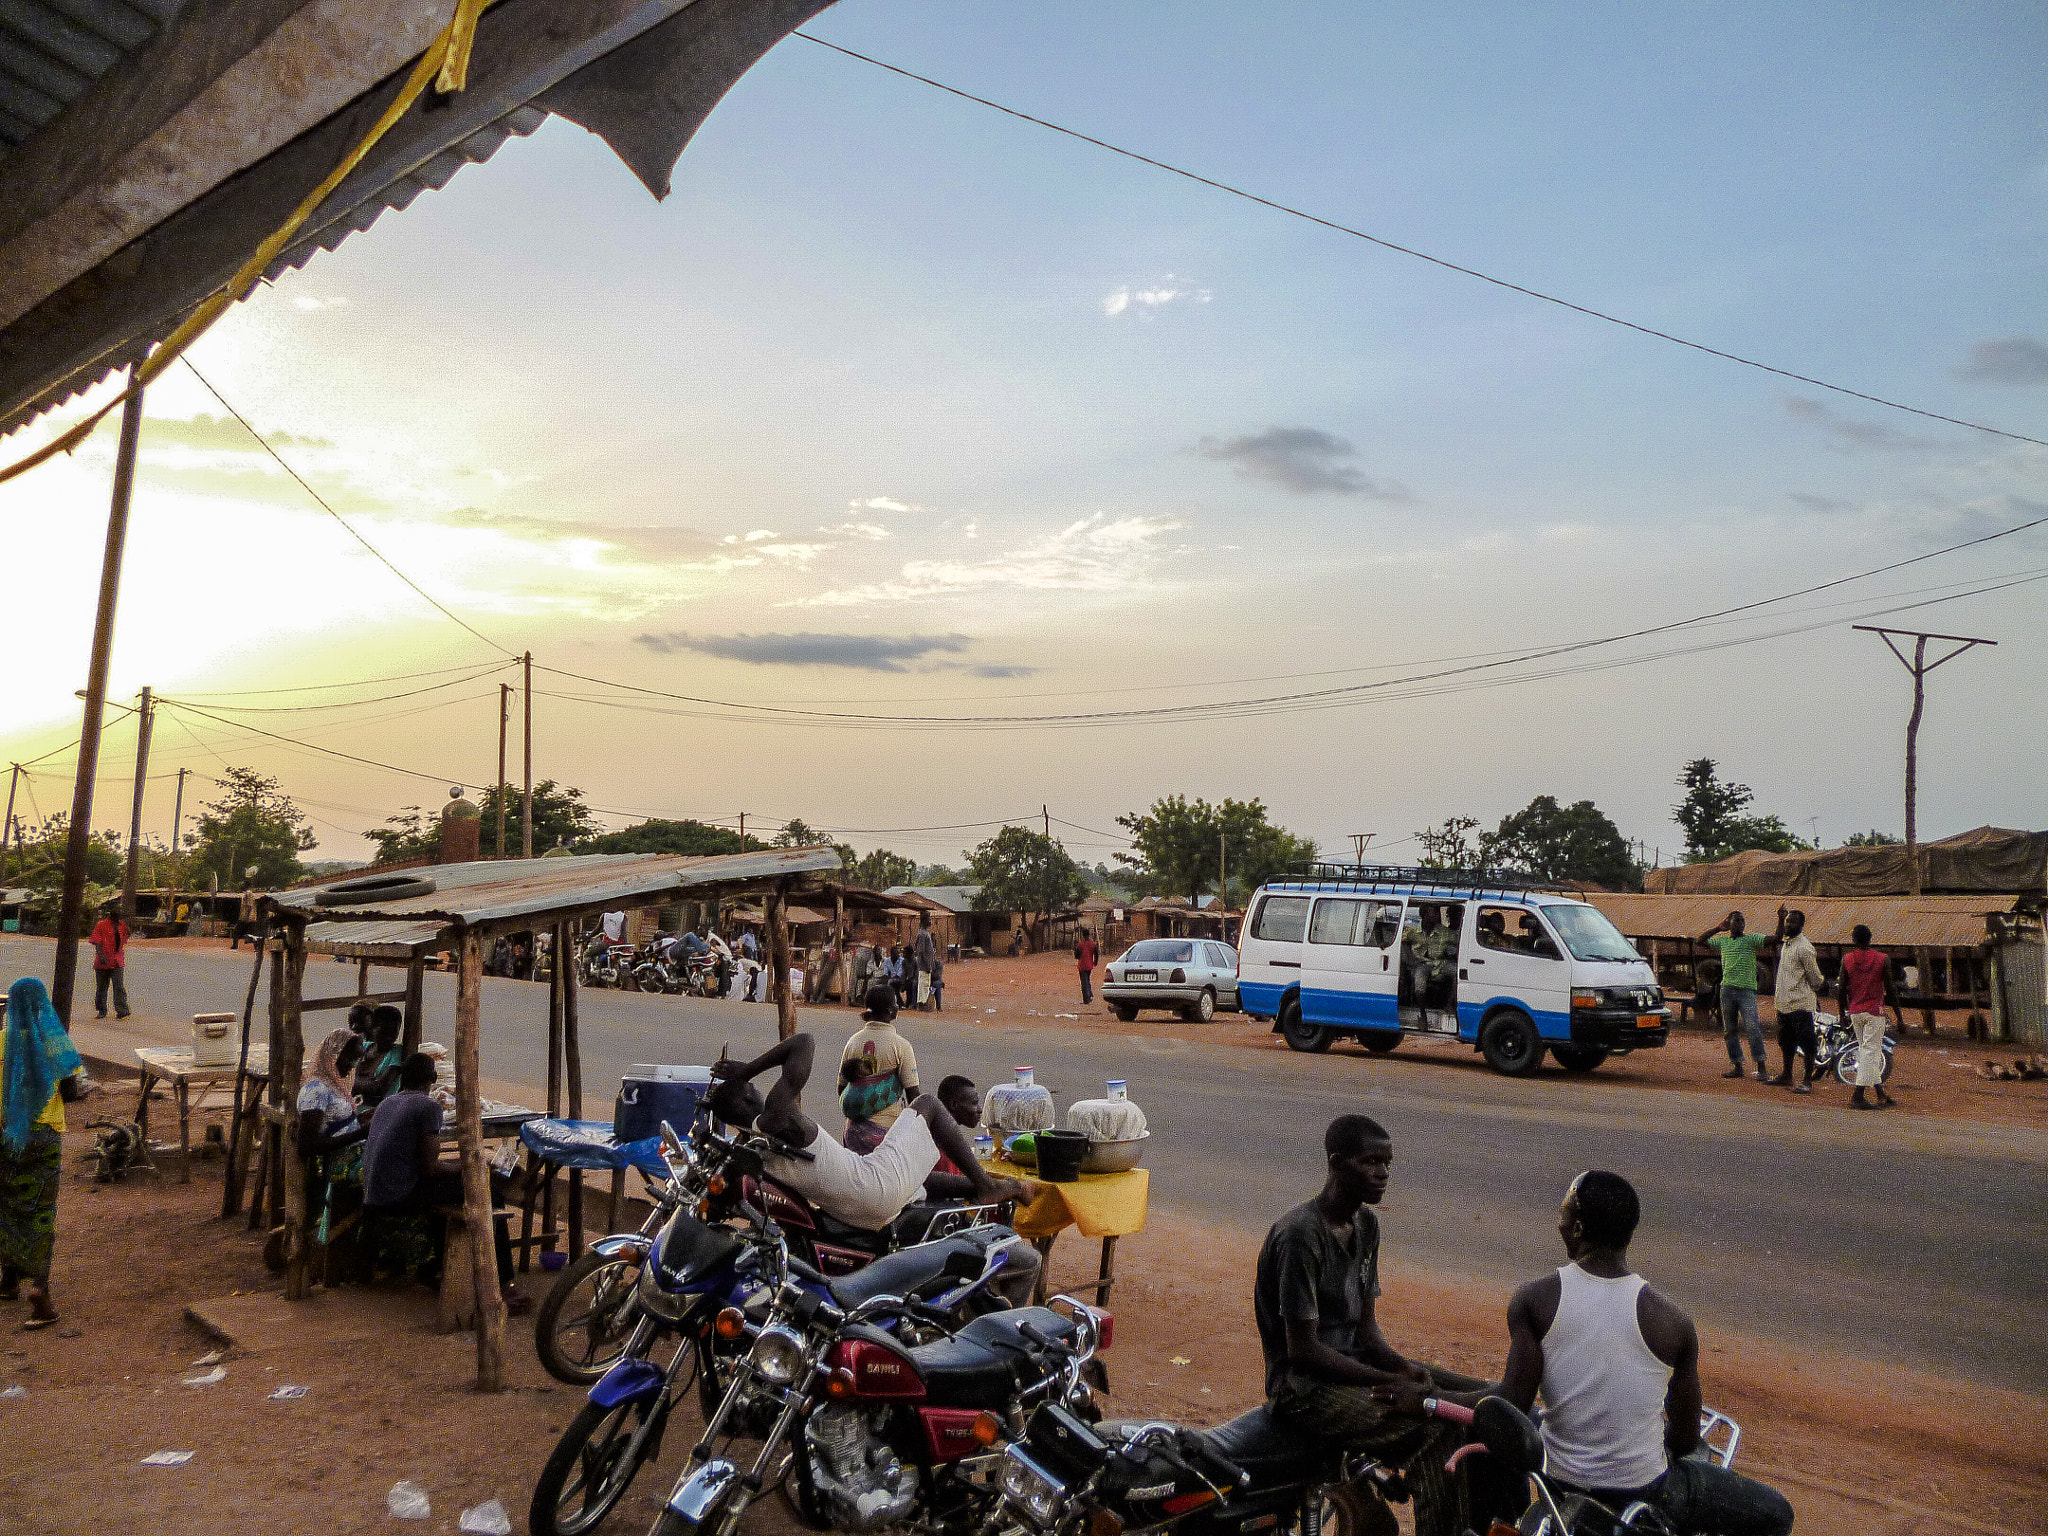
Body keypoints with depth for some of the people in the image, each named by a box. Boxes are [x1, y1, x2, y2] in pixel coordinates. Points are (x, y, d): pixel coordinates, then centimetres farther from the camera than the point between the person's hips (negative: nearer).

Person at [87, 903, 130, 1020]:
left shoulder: (122, 926, 9)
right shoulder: (101, 925, -4)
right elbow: (97, 943, -11)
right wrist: (101, 956, -24)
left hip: (118, 962, 2)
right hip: (103, 962, -2)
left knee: (119, 986, -9)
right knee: (101, 987, 9)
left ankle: (122, 1010, -14)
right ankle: (101, 1011, 21)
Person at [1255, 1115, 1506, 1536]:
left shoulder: (1365, 1224, 7)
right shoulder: (1300, 1233, -21)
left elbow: (1365, 1327, 11)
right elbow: (1303, 1350, -20)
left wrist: (1405, 1367, -8)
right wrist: (1390, 1385, -19)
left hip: (1351, 1360, 9)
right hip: (1306, 1387, -9)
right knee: (1439, 1430, -24)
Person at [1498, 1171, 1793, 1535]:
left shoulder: (1533, 1300, -14)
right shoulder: (1671, 1321, -15)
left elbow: (1513, 1405, -17)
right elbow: (1686, 1439, -4)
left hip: (1561, 1486, 2)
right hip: (1644, 1490, -2)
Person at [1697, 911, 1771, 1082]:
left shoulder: (1751, 939, 4)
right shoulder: (1722, 941, 16)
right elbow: (1700, 940, 22)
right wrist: (1718, 928, 16)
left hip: (1747, 989, -4)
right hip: (1727, 989, 4)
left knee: (1752, 1028, -14)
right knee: (1730, 1029, 7)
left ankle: (1761, 1068, -11)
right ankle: (1737, 1066, 14)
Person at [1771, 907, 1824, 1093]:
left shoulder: (1804, 947, -16)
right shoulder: (1786, 942, 10)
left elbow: (1815, 977, -10)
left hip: (1800, 1004, -9)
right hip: (1784, 1002, 9)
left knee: (1807, 1043, -2)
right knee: (1786, 1042, 18)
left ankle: (1807, 1081, 3)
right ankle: (1787, 1076, 30)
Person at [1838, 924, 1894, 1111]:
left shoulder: (1846, 959, 1)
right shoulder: (1882, 959, -4)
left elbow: (1842, 989, 1)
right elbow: (1889, 990, -4)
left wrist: (1843, 1013, 11)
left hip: (1855, 1012, 3)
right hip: (1875, 1011, -3)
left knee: (1864, 1051, 14)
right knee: (1871, 1052, -2)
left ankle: (1881, 1094, 19)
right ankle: (1857, 1097, -9)